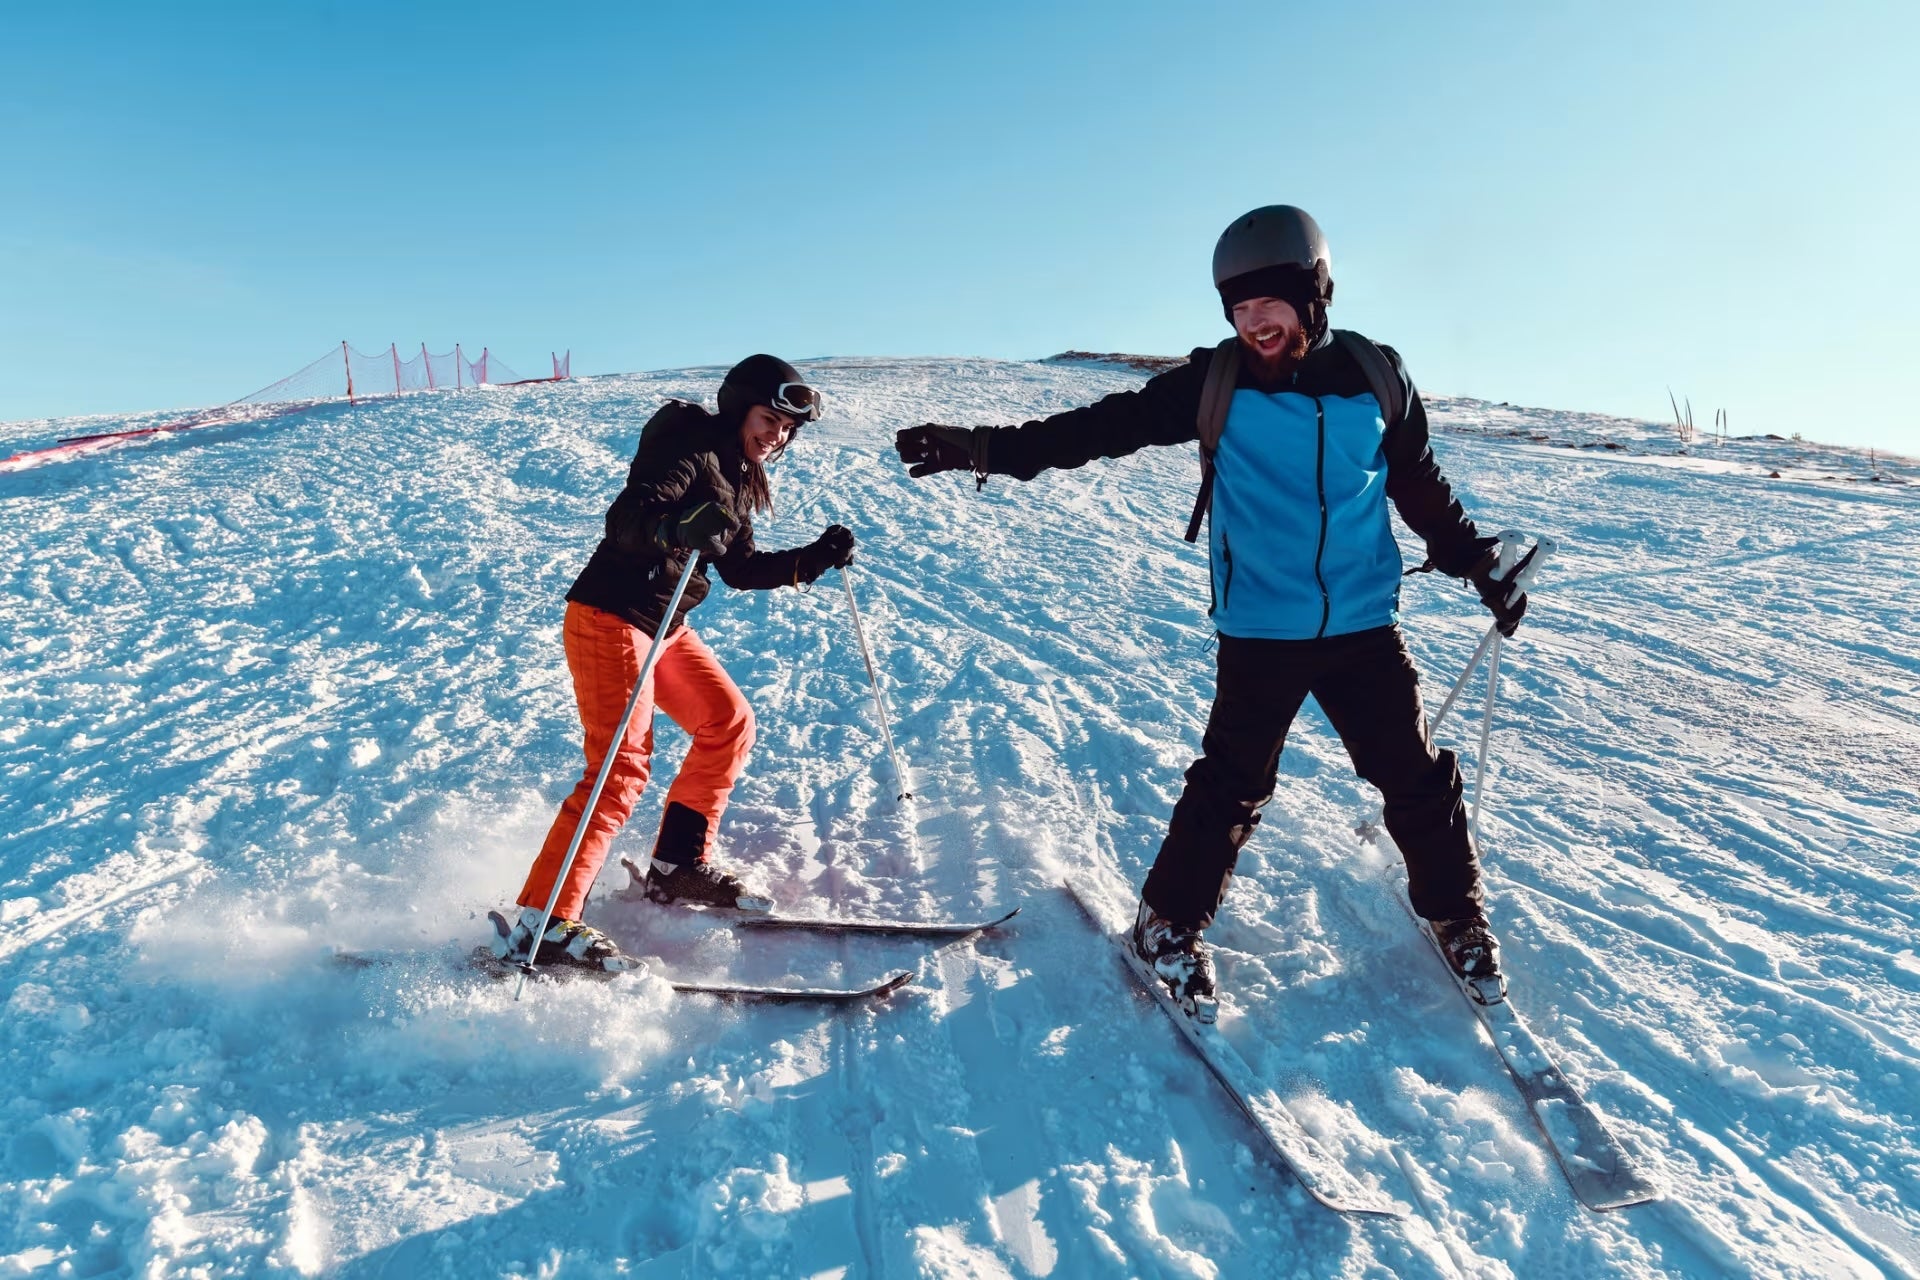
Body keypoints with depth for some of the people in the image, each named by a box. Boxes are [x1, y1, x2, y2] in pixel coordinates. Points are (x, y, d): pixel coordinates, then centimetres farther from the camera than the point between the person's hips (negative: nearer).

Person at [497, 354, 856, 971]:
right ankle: (540, 923, -14)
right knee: (622, 765, -16)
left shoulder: (741, 478, 15)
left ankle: (678, 867, 20)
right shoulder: (690, 446, -13)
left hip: (667, 626, 10)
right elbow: (625, 519, -25)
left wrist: (815, 559, 10)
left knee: (729, 724, 10)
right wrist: (679, 528, -45)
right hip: (609, 616, -10)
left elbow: (741, 568, 19)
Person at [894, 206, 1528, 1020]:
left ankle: (1457, 921, 31)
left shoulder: (1375, 375, 0)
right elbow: (1105, 425, -9)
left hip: (1363, 625, 2)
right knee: (1231, 787, 2)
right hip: (1259, 632, -2)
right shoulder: (1216, 382, -5)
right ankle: (1170, 925, 22)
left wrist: (1483, 569, 17)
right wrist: (985, 449, -17)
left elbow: (1421, 488, 13)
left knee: (1417, 779, 9)